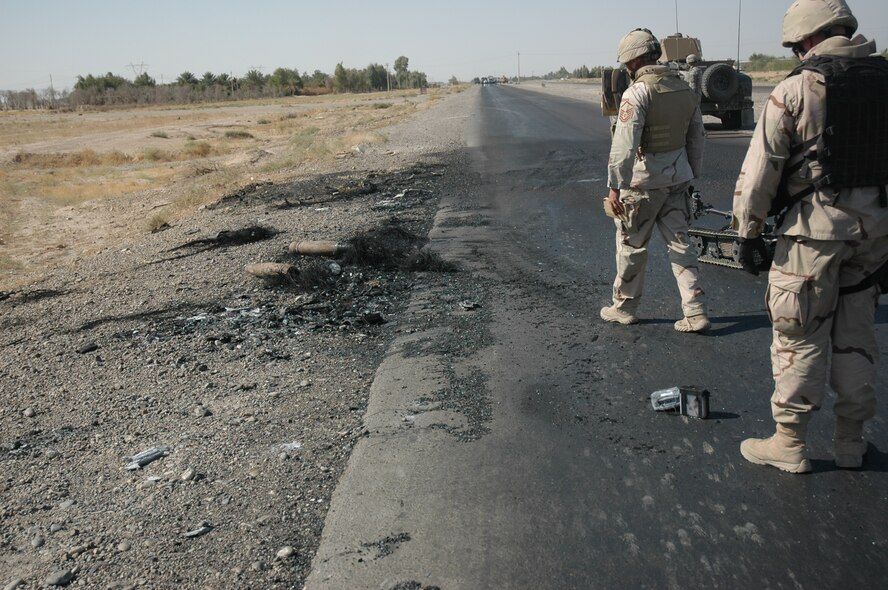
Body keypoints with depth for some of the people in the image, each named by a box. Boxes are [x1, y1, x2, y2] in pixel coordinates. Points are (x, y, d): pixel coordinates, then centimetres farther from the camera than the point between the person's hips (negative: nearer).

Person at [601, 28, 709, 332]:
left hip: (644, 179, -7)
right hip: (677, 177, 7)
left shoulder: (637, 92, -17)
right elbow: (696, 138, 14)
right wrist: (691, 174, 22)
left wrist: (615, 186, -22)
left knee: (631, 244, 9)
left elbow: (624, 144, -24)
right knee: (679, 243, 11)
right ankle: (696, 313, 9)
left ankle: (624, 307, 23)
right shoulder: (684, 88, 7)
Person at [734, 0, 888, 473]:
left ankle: (789, 444, 16)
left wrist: (747, 232, -3)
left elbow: (760, 171, -12)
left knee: (800, 338, 5)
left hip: (813, 227, -5)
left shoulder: (796, 89, -9)